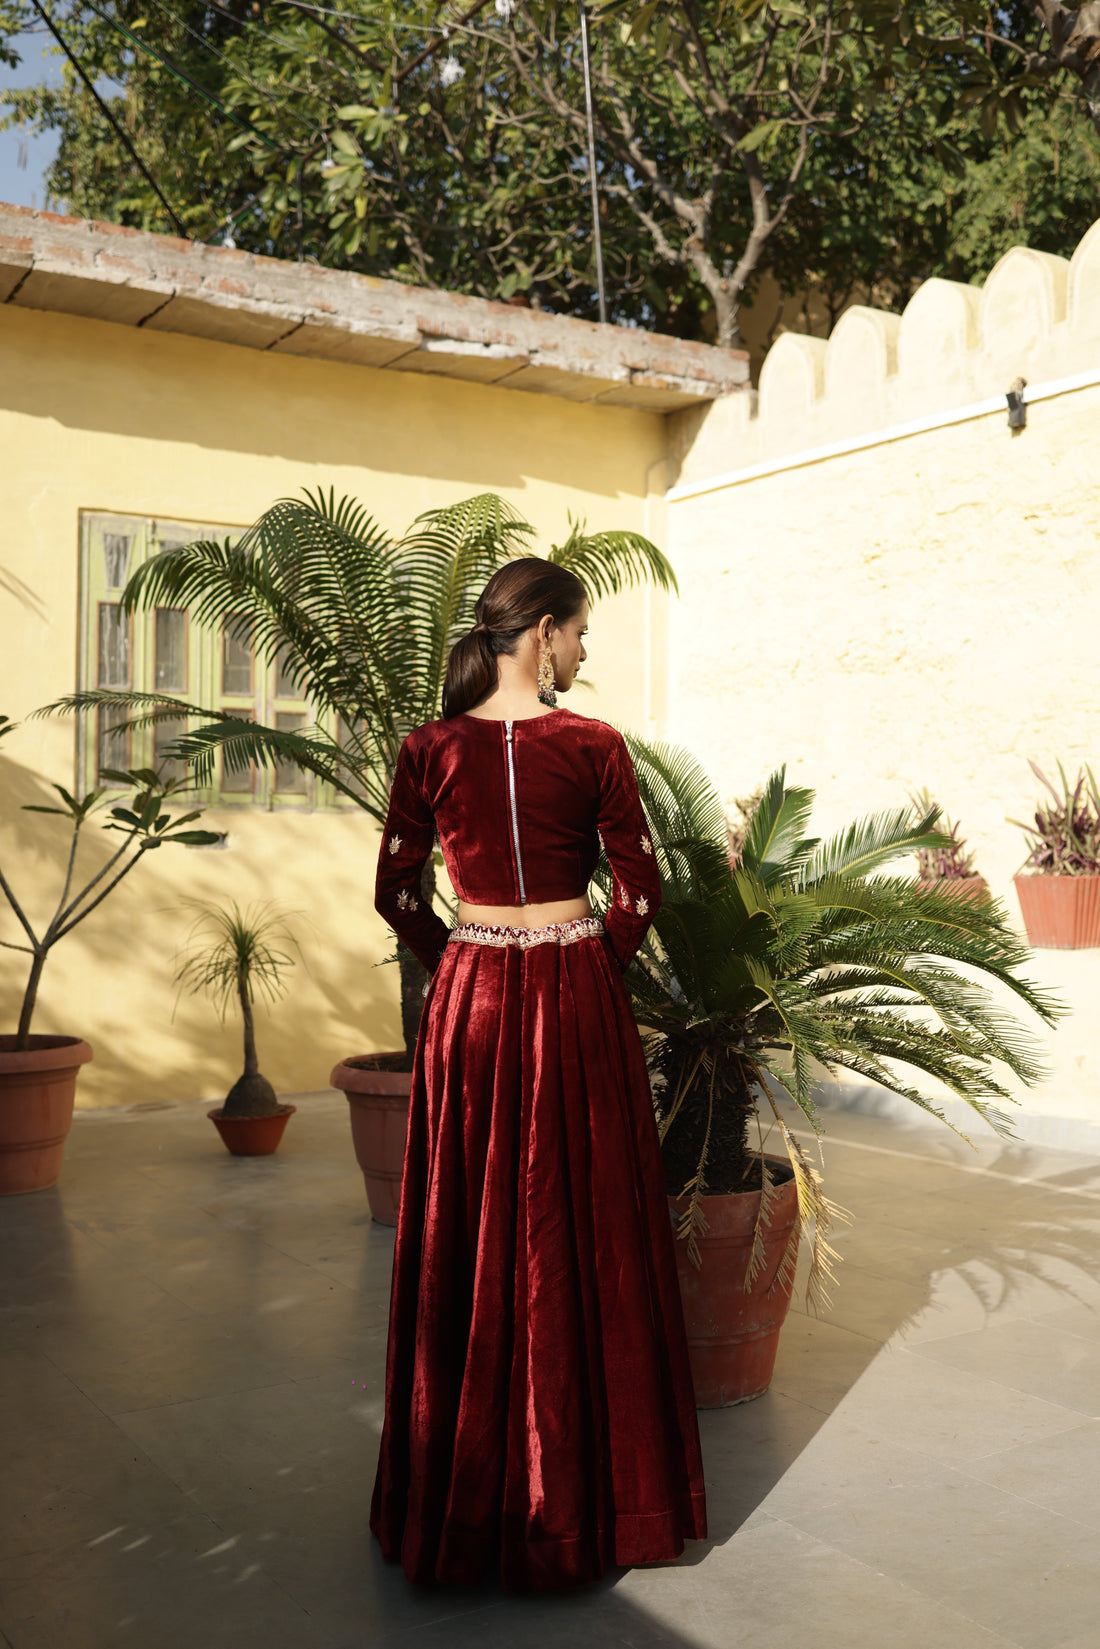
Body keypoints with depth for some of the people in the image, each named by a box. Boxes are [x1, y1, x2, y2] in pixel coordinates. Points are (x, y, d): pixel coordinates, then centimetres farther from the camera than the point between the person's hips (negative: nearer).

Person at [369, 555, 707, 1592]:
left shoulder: (431, 748, -2)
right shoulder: (593, 746, -8)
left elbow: (397, 893, 1)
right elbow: (638, 892, -6)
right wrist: (591, 970, 9)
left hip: (468, 999, 2)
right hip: (576, 1001, -2)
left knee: (467, 1232, 12)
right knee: (578, 1236, 9)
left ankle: (455, 1499, 25)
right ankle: (576, 1492, 21)